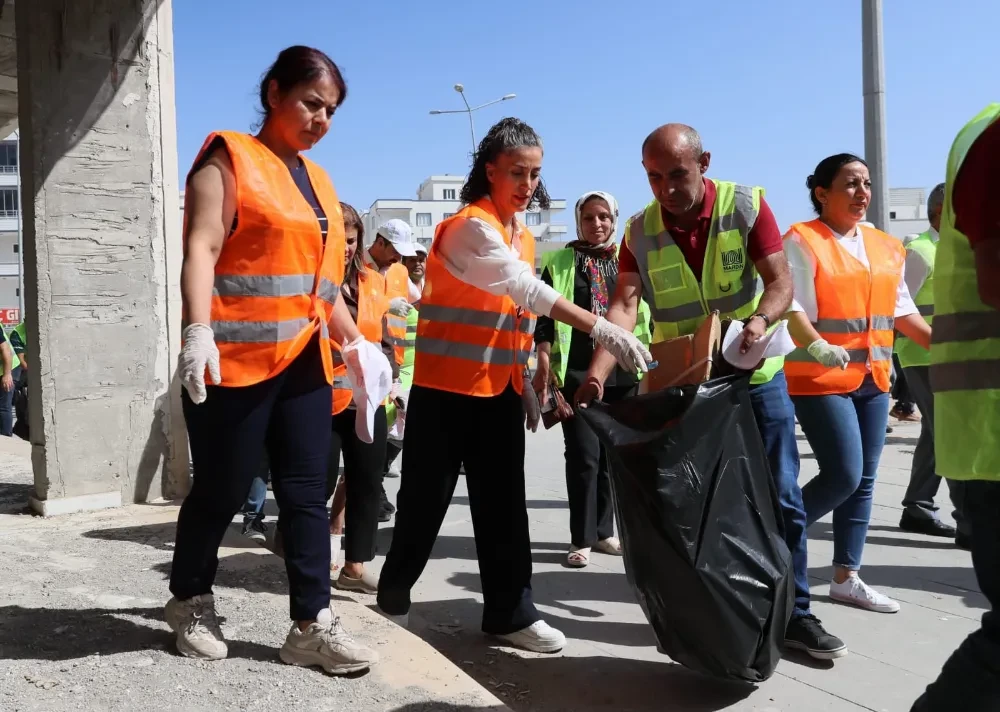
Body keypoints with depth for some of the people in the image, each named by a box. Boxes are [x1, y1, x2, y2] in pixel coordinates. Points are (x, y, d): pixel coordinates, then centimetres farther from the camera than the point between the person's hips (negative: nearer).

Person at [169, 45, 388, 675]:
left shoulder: (318, 180, 18)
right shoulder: (229, 159, -3)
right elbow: (201, 247, -16)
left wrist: (355, 343, 19)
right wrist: (198, 330, -30)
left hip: (304, 360, 7)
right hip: (236, 361, -7)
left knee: (308, 492, 4)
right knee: (222, 492, 4)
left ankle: (313, 625, 9)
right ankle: (190, 601, 27)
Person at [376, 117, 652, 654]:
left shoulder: (523, 237, 12)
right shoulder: (469, 227, -15)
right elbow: (529, 292, -27)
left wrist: (527, 385, 14)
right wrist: (603, 330, -35)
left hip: (500, 389, 7)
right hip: (446, 387, -7)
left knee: (503, 502, 6)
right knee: (426, 496, 4)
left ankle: (510, 612, 13)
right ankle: (393, 594, 23)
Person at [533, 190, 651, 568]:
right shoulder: (559, 262, 4)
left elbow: (645, 314, 16)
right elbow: (545, 317, 0)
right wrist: (544, 364, -9)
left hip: (622, 372, 3)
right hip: (577, 372, -3)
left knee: (612, 454, 9)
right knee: (583, 455, -6)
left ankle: (603, 531, 21)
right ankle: (582, 538, 3)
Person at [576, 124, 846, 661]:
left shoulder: (747, 207, -11)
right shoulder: (639, 233, -7)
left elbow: (781, 282, -15)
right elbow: (624, 306, -18)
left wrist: (760, 320, -38)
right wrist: (596, 375, -33)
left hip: (754, 375, -1)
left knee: (780, 497, 2)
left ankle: (794, 612, 15)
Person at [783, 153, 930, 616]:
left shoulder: (885, 247, 13)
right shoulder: (802, 241, -8)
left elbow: (901, 311, 18)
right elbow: (790, 307, -17)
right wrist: (816, 346, -33)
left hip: (873, 378, 7)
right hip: (820, 378, -7)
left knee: (863, 481, 9)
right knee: (843, 476, -12)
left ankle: (846, 578, 19)